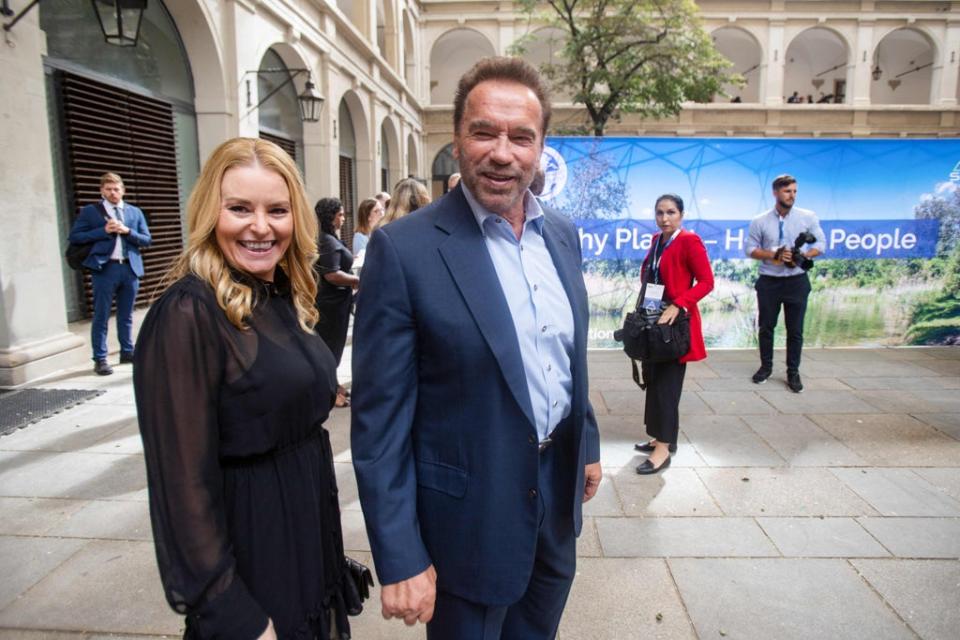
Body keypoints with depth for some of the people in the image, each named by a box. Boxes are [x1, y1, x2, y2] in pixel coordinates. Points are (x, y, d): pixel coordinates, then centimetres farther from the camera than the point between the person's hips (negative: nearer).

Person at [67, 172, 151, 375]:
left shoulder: (135, 212, 13)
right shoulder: (90, 211, 5)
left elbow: (146, 240, 9)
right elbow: (75, 237, -2)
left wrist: (127, 231, -8)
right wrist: (103, 231, -11)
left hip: (130, 268, 3)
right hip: (104, 268, -3)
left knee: (126, 315, 12)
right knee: (101, 317, -1)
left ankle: (127, 352, 22)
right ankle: (100, 360, 2)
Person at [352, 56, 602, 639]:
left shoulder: (563, 234, 1)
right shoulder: (404, 248, -19)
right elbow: (381, 420, -18)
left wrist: (587, 445, 16)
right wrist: (400, 560, -16)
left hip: (559, 486, 6)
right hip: (471, 511, -5)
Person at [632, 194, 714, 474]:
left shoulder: (689, 241, -11)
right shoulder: (656, 240, 11)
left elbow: (707, 281, -16)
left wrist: (677, 306, -25)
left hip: (675, 322, -8)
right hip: (653, 320, 8)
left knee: (666, 384, -4)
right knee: (653, 379, 13)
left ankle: (663, 450, 4)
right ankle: (663, 437, 27)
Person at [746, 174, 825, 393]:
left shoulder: (808, 217, -1)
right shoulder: (760, 221, -2)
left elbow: (820, 244, 3)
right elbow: (751, 249, -1)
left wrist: (802, 255, -15)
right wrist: (774, 255, -16)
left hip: (797, 281, 0)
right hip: (768, 281, 0)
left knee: (795, 330, 5)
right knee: (765, 327, 9)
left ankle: (793, 372, 17)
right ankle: (766, 367, 25)